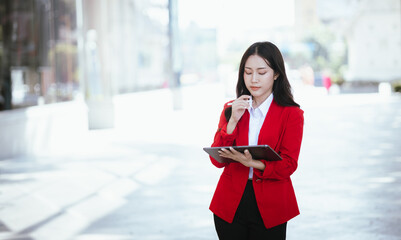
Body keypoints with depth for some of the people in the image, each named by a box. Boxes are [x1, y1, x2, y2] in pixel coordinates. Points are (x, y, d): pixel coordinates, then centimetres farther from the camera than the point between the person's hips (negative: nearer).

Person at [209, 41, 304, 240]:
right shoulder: (231, 109, 7)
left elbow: (288, 165, -11)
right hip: (231, 204, 2)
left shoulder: (291, 114, -3)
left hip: (269, 209, -2)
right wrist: (232, 121, -12)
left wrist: (254, 163, -28)